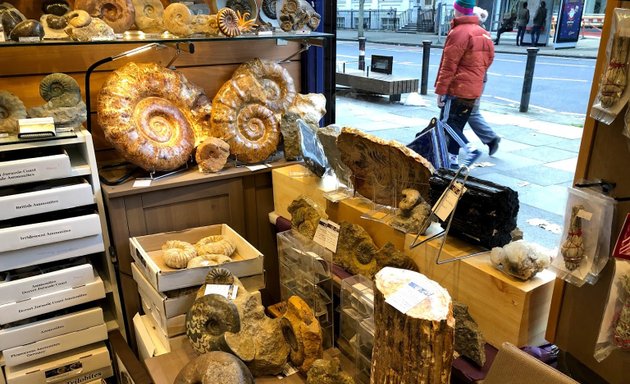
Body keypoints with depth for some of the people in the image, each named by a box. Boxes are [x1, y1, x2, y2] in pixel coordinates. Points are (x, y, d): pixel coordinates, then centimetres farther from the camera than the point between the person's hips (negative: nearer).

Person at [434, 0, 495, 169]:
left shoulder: (459, 32, -14)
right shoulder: (483, 33, 14)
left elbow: (448, 65, -16)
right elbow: (487, 60, 18)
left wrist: (440, 90, -14)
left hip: (457, 88, -8)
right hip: (474, 90, 8)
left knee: (446, 121, -2)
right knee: (458, 123, 14)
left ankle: (470, 149, -15)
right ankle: (452, 158, 18)